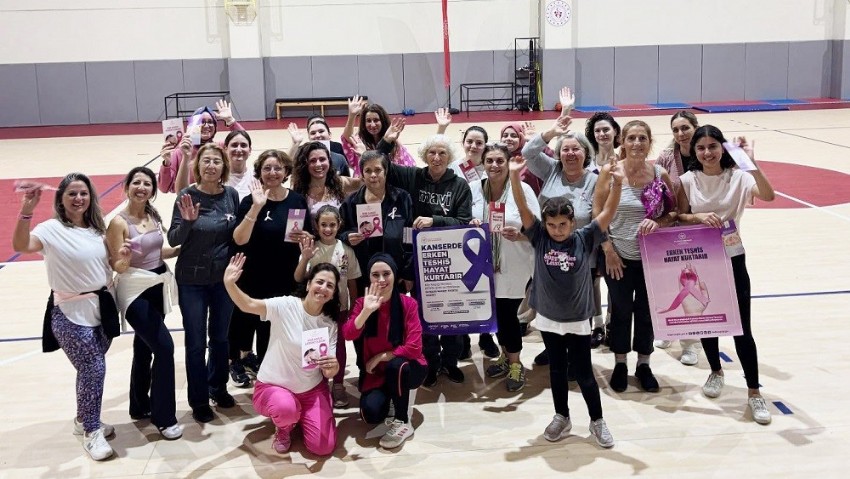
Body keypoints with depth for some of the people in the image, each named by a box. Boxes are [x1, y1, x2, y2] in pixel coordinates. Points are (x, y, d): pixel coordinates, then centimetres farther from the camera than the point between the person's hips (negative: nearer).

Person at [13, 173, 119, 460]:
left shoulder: (97, 229, 6)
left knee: (90, 369, 15)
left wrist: (122, 259, 3)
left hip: (102, 308, 6)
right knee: (94, 369, -9)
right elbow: (20, 246, -33)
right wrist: (26, 210, -45)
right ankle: (91, 432, 9)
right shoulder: (52, 229, -13)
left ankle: (84, 420, 36)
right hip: (70, 314, -6)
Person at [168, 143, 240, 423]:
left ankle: (218, 388, 37)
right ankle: (199, 400, 20)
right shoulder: (187, 196, -12)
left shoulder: (231, 194, -3)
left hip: (223, 277, 3)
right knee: (195, 342, 6)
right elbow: (173, 240, -12)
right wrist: (187, 221, -28)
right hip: (192, 279, -3)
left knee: (220, 337, 18)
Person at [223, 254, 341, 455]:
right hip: (273, 386, -3)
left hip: (312, 389, 3)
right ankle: (283, 428, 3)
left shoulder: (330, 325, -4)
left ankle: (298, 415, 23)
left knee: (323, 447, -11)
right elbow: (248, 305, -30)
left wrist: (334, 367, -31)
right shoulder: (285, 306, -16)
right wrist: (230, 284, -49)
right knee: (285, 408, -39)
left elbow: (328, 372, -6)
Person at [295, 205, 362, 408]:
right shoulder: (311, 249, -8)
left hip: (340, 306, 1)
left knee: (339, 345, 10)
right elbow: (298, 279, -14)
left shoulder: (346, 250, -4)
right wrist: (304, 258, -29)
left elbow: (352, 282, 3)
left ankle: (338, 385, 22)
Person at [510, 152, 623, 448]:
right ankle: (561, 417, 32)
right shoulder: (540, 238, -6)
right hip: (548, 317, 2)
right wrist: (514, 177, -28)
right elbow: (523, 209, -15)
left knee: (583, 372, 6)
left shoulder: (585, 239, -9)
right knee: (556, 370, 16)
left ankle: (597, 421, 24)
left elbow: (608, 213, -16)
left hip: (577, 319, -2)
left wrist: (617, 185, -31)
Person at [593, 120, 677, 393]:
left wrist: (658, 222, -17)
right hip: (619, 257, -1)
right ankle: (620, 364, 30)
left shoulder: (660, 174, -4)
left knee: (647, 311, 14)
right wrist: (608, 251, -10)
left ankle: (644, 364, 32)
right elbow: (598, 215, -6)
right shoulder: (610, 172, -9)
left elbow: (674, 213, 4)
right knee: (621, 310, 12)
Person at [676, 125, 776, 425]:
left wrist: (751, 163, -36)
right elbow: (679, 218, 1)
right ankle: (716, 372, 39)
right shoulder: (688, 180, -4)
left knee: (742, 328, 0)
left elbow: (768, 195, -26)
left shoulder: (738, 177, -10)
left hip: (732, 259, -2)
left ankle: (754, 392, 13)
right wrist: (698, 216, -19)